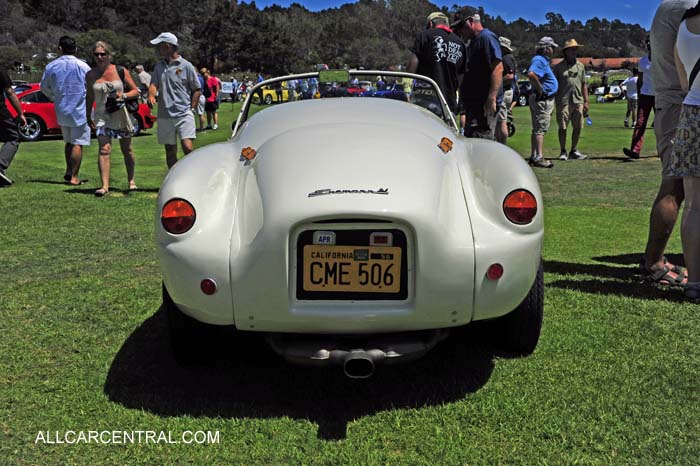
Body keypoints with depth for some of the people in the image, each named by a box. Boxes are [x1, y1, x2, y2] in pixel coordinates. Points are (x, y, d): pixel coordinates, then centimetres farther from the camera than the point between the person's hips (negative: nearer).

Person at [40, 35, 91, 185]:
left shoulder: (51, 66, 2)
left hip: (61, 111, 4)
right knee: (78, 144, -1)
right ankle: (74, 177, -1)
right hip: (80, 110, -4)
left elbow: (44, 87, 12)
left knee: (69, 142, 20)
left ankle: (68, 171, 20)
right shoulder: (82, 66, -9)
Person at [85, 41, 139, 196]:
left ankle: (131, 181, 29)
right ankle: (104, 186, -20)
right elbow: (90, 97, 14)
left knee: (127, 150, 12)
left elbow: (136, 91, 2)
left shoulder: (121, 71, -2)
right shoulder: (90, 75, 3)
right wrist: (88, 116, 15)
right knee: (104, 150, -16)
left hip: (121, 114, 0)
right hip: (102, 115, 0)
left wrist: (123, 95, -17)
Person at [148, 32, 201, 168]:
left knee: (187, 147, -18)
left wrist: (192, 108, -5)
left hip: (184, 114, -5)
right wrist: (151, 96, -15)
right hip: (165, 116, 5)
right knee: (170, 151, 8)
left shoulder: (186, 65, 0)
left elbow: (197, 90, 3)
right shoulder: (159, 66, 14)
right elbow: (154, 84, 7)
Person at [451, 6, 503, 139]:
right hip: (473, 105, 11)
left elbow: (498, 68, -20)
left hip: (484, 105, -11)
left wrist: (491, 100, -26)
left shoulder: (486, 37, -8)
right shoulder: (473, 43, 23)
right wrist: (463, 111, 23)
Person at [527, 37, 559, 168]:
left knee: (537, 129, 12)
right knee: (540, 129, -10)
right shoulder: (539, 60, -16)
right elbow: (531, 74, -34)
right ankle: (539, 157, -10)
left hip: (545, 99, 11)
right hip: (542, 99, -11)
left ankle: (534, 156, 18)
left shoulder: (543, 60, 17)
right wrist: (540, 89, -24)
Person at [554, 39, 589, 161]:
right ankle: (563, 152, 7)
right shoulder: (558, 67, 3)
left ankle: (574, 151, 16)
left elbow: (584, 85, 16)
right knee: (562, 127, -3)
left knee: (577, 127, 5)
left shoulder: (580, 66, 15)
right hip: (563, 102, -4)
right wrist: (555, 102, -4)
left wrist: (586, 101, 10)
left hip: (578, 101, 4)